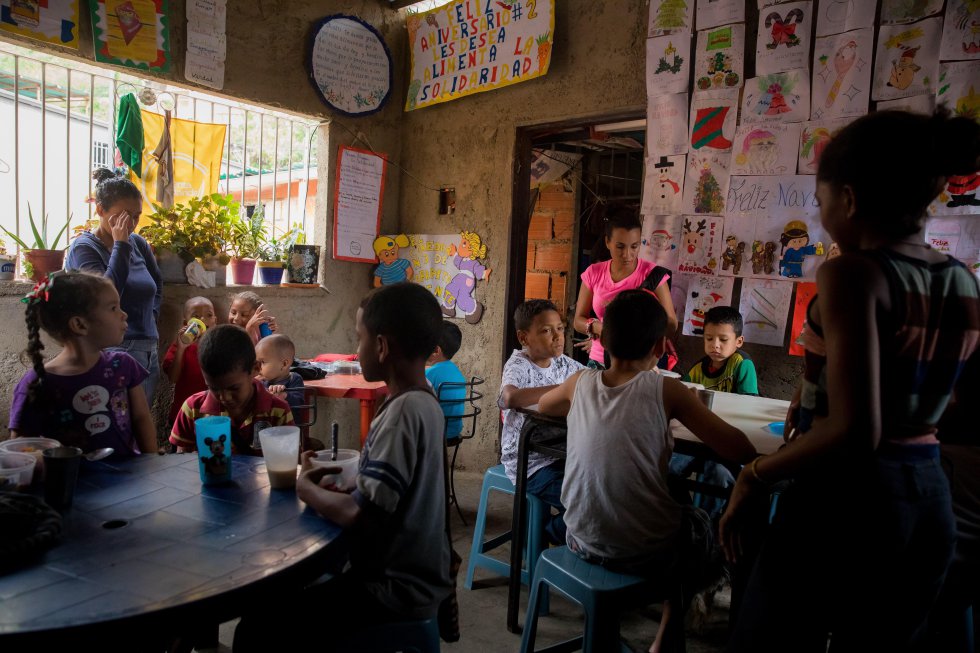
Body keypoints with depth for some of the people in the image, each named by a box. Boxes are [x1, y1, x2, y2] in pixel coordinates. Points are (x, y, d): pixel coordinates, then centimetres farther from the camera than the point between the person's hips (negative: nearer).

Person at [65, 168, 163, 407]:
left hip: (149, 352, 7)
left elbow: (157, 284, 29)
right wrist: (120, 244, -15)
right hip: (114, 351, -7)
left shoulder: (138, 243, 12)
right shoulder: (84, 247, -5)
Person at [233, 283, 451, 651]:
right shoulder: (423, 403, 4)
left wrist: (306, 488, -11)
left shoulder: (404, 412, -26)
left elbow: (361, 515, -27)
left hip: (393, 591, -10)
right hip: (404, 576, 10)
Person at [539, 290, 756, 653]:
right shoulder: (665, 390, -13)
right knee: (698, 522, 29)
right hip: (645, 551, -4)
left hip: (582, 541, 4)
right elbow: (742, 452, -12)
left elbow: (541, 405, 20)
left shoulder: (580, 383, -3)